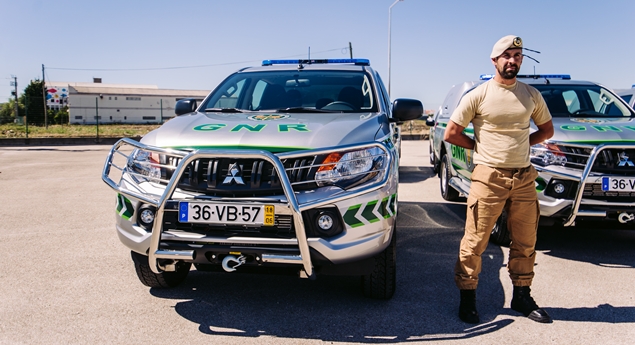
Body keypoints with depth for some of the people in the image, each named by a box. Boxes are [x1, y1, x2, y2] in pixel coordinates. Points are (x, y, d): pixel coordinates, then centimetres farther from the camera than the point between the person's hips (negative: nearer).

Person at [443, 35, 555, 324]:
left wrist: (519, 145, 7)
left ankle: (522, 296, 28)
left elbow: (547, 129, 21)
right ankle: (467, 297, 12)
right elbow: (451, 134, -2)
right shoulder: (478, 95, -2)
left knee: (525, 242, 12)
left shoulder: (531, 95, 10)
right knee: (475, 241, -2)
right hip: (489, 178, -4)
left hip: (524, 178, 4)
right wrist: (483, 147, 2)